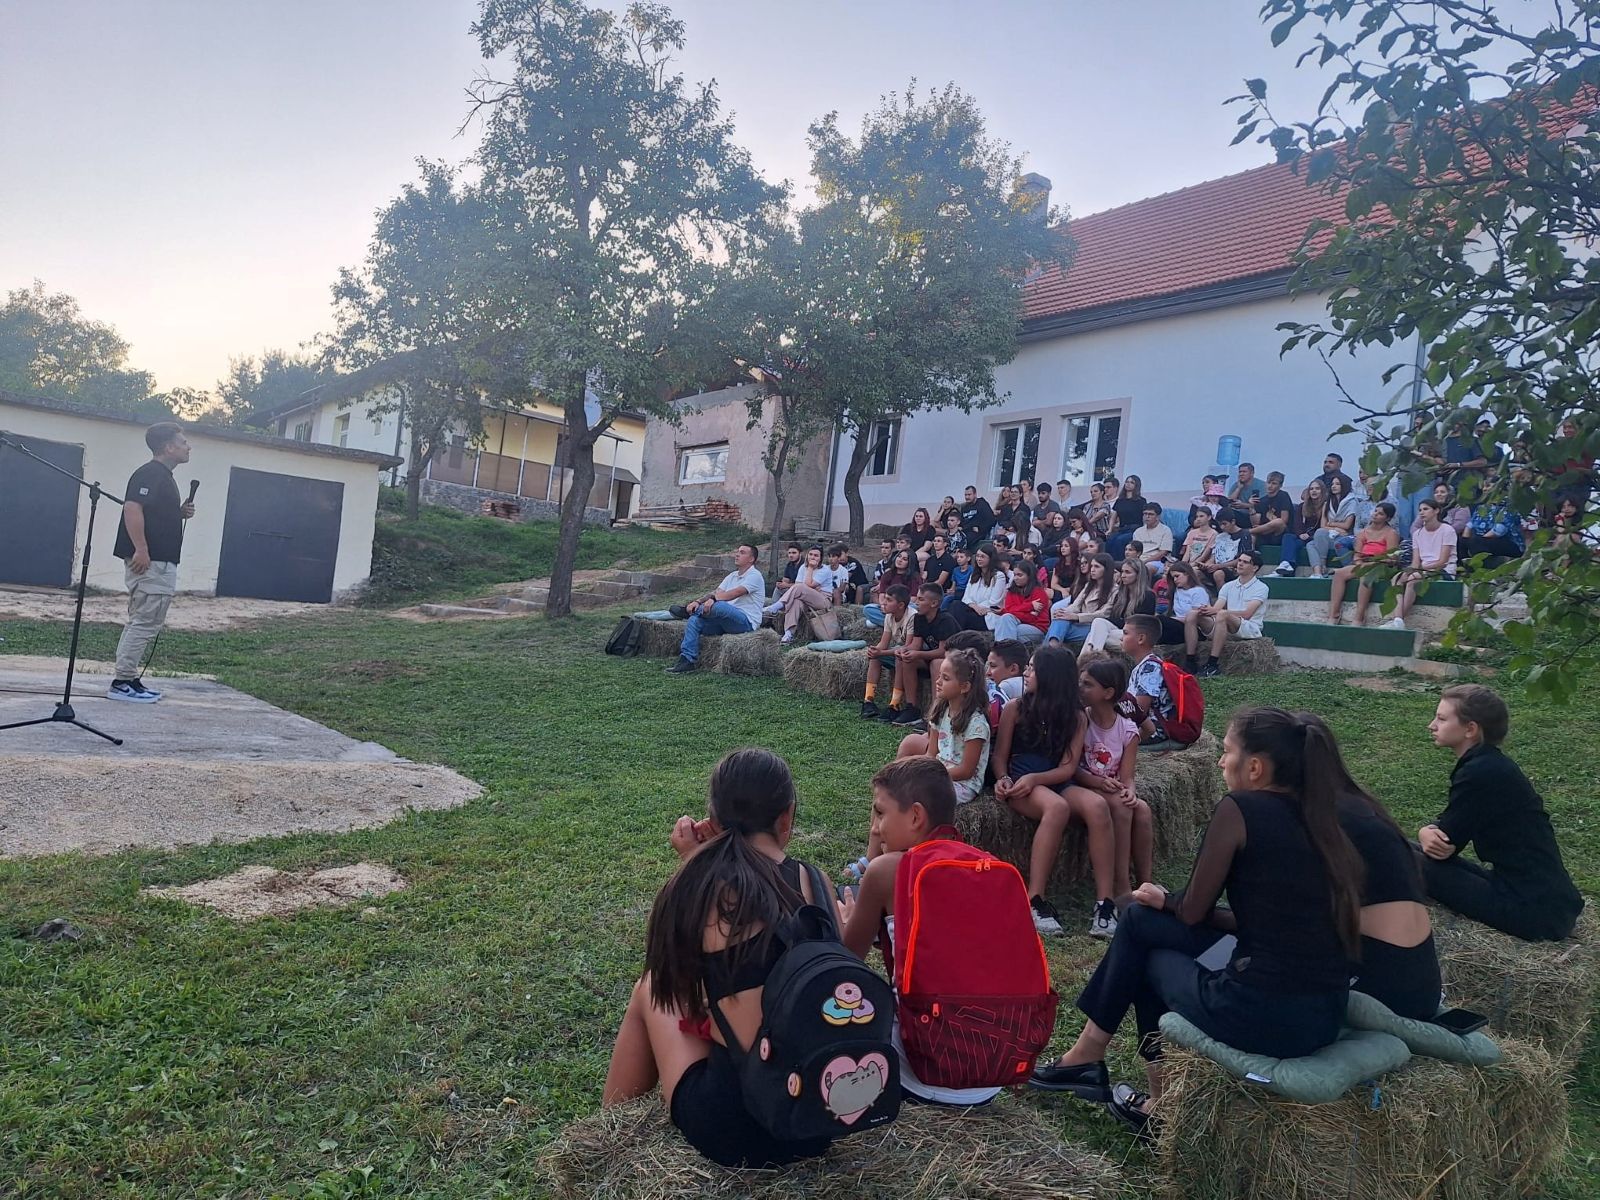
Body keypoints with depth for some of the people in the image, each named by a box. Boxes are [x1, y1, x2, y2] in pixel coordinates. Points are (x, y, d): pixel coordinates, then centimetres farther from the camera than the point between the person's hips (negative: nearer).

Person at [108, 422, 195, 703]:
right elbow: (133, 508, -23)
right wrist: (141, 549, -28)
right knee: (145, 622, -8)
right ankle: (123, 682, -4)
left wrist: (181, 513, 10)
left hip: (160, 562, 11)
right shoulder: (149, 473, -12)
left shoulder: (164, 476, 19)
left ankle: (127, 680, 18)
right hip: (149, 562, -11)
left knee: (140, 622, 13)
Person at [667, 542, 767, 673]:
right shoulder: (732, 576, 21)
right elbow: (718, 592, 7)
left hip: (746, 621, -8)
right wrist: (698, 601, -11)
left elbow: (735, 593, -21)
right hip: (726, 619, 8)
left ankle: (689, 610, -10)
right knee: (694, 621, -14)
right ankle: (687, 660, -20)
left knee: (718, 605, -36)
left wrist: (712, 599, -31)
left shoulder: (754, 575, -6)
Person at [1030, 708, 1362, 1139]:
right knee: (1142, 920, 18)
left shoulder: (1239, 809, -11)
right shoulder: (1315, 817, 10)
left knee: (1150, 953, 20)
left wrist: (1165, 900, 21)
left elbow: (1193, 912, -2)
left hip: (1262, 1014, -7)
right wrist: (1170, 904, 20)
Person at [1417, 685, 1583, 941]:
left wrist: (1431, 835, 8)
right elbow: (1446, 823, 12)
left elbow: (1446, 844, -14)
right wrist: (1426, 832, -10)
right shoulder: (1489, 764, 11)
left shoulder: (1479, 772, -20)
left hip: (1534, 910, -10)